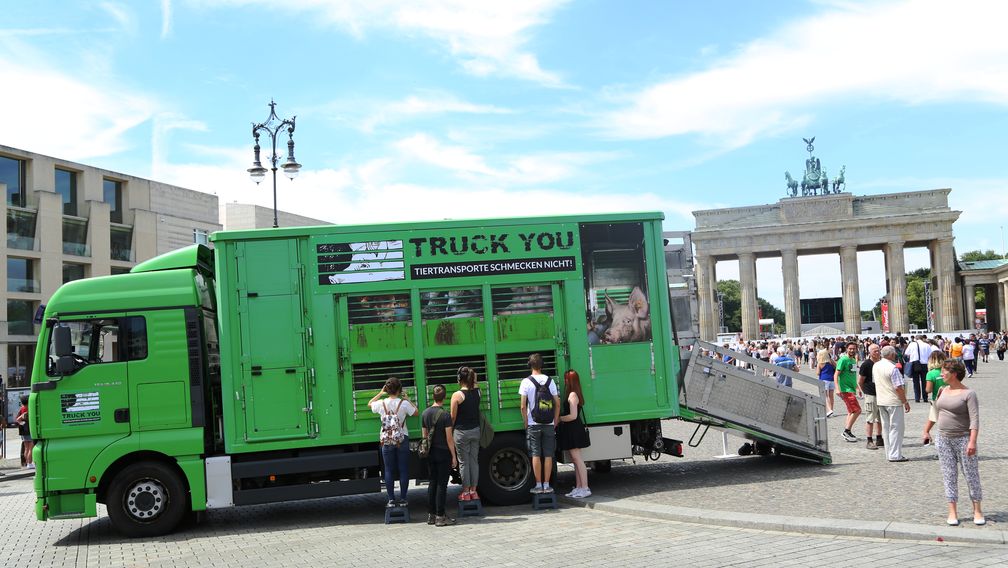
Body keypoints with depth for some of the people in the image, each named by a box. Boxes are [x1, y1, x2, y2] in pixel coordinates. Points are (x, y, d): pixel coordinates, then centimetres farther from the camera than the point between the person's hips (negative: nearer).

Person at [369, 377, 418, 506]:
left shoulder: (381, 403, -4)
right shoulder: (404, 403, -10)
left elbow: (370, 404, 17)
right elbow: (415, 413, 5)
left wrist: (380, 393, 17)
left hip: (387, 441, 1)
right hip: (402, 441, -1)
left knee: (389, 470, 7)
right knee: (403, 470, 7)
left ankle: (391, 500, 7)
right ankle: (403, 499, 9)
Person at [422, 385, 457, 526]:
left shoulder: (425, 414, 4)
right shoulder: (445, 415, -15)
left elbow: (425, 435, 12)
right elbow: (449, 438, -13)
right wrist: (454, 456, -7)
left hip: (430, 453, 6)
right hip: (443, 453, -6)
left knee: (432, 483, 12)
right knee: (442, 484, -1)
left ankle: (431, 515, 17)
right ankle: (440, 516, 1)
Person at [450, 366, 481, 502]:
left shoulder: (457, 395, -14)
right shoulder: (477, 392, -1)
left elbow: (453, 417, -8)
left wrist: (450, 429, 5)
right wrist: (473, 378, 19)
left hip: (462, 432, -5)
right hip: (475, 430, 5)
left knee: (463, 462, 4)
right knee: (474, 460, 11)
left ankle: (466, 492, 9)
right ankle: (473, 490, 15)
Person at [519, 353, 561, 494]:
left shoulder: (526, 382, -6)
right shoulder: (550, 381, 3)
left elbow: (523, 406, -7)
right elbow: (557, 404, 3)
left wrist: (526, 423, 2)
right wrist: (555, 422, 10)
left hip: (533, 424, -2)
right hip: (549, 424, 2)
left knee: (536, 455, 3)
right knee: (548, 455, 5)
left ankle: (538, 485, 4)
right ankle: (546, 485, 7)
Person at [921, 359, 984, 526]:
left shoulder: (969, 394, -11)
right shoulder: (943, 391, 9)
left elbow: (974, 419, -18)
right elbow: (934, 412, 22)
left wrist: (972, 442, -26)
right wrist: (926, 431, 23)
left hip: (963, 439, -6)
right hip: (943, 440, 6)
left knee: (971, 475, 3)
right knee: (949, 476, 6)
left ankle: (977, 510, 15)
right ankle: (952, 512, 10)